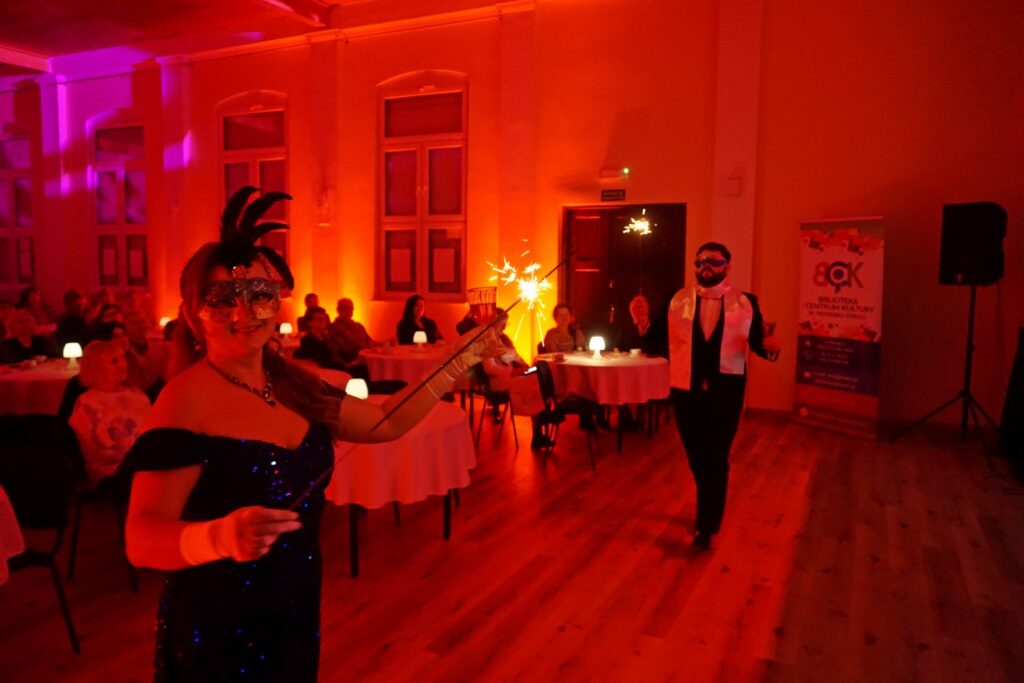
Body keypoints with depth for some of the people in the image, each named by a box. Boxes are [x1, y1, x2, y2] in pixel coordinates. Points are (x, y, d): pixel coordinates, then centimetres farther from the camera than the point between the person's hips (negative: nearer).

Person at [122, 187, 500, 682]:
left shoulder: (292, 385, 0)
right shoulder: (189, 399, -20)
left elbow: (386, 421, 9)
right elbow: (142, 538, -25)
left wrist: (462, 359, 10)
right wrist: (221, 536, -45)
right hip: (217, 636, -6)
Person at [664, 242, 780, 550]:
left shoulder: (745, 302, -1)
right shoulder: (678, 300, 0)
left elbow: (756, 342, -2)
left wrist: (770, 347, -24)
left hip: (726, 391, -1)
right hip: (686, 390, 2)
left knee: (715, 460, 1)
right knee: (697, 458, 14)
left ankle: (706, 526, 14)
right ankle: (709, 511, 39)